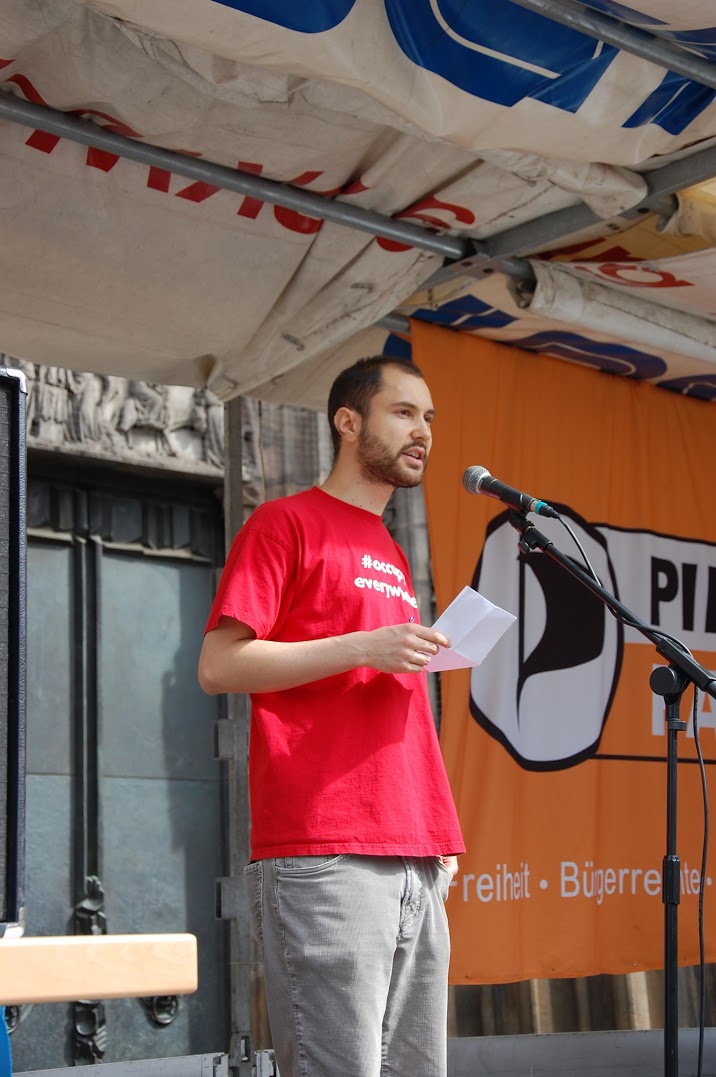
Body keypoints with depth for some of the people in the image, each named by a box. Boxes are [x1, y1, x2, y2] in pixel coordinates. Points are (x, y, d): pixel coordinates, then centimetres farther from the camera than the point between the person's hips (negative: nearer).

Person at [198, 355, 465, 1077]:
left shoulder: (394, 557, 24)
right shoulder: (287, 523, 2)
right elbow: (218, 665, -8)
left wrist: (441, 832, 16)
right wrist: (362, 647, -14)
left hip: (415, 866, 8)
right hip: (321, 861, -8)